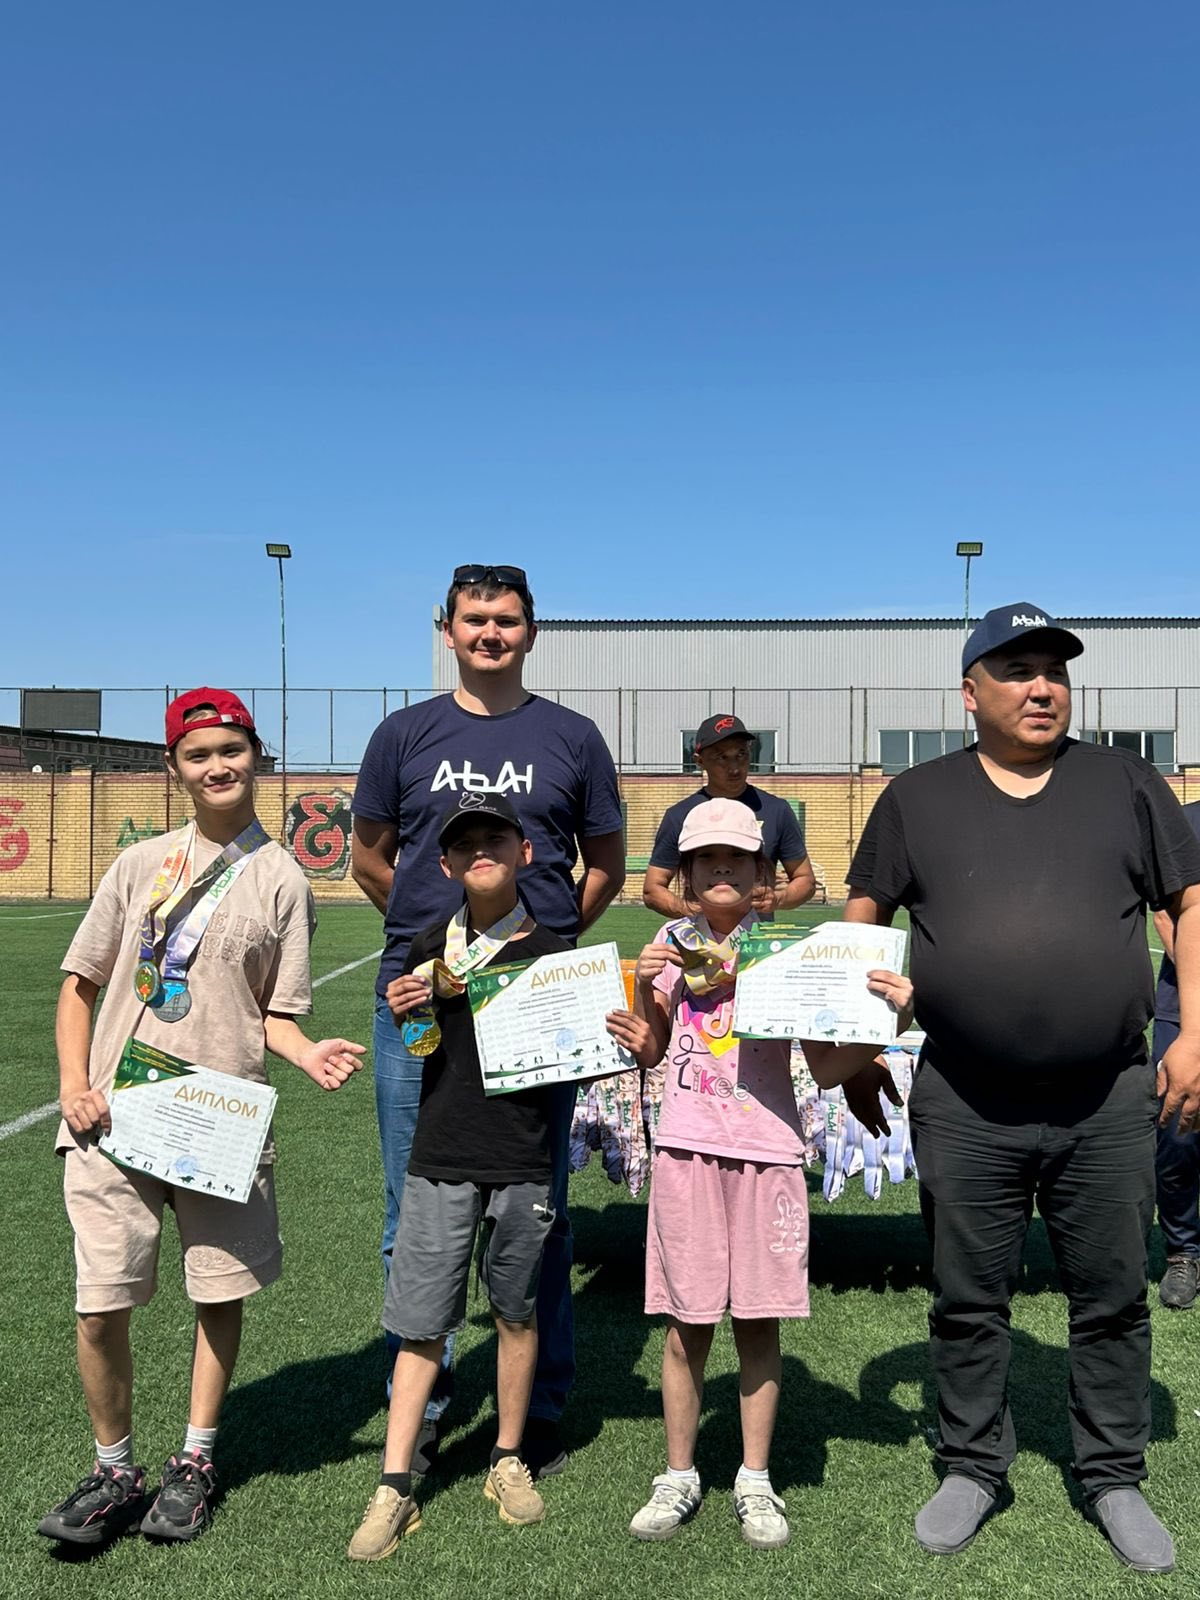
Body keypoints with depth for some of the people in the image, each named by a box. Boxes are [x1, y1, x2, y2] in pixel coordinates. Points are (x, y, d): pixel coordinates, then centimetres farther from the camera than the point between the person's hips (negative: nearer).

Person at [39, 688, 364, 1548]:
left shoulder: (282, 880, 2)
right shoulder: (142, 862, 6)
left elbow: (274, 1013, 2)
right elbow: (81, 984, 9)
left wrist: (306, 1054, -18)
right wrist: (74, 1082, -3)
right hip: (115, 1119, 1)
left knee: (223, 1292, 9)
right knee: (101, 1307, 2)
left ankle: (195, 1462, 31)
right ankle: (115, 1471, 25)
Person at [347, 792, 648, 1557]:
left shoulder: (553, 952, -1)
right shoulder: (432, 948, 3)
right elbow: (414, 1050, 11)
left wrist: (631, 1047, -15)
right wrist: (405, 1012, -11)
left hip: (524, 1162, 0)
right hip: (441, 1157, 1)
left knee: (517, 1312, 12)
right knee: (420, 1322, 4)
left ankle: (509, 1461, 31)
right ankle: (395, 1488, 16)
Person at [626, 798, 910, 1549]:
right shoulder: (672, 942, 5)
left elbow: (827, 1068, -3)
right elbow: (650, 1055, 13)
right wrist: (644, 989, -2)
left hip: (767, 1149, -1)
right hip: (686, 1147, 1)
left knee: (760, 1319, 7)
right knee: (686, 1324, 8)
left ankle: (755, 1483, 23)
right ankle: (679, 1478, 25)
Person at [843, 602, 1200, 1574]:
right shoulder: (917, 798, 5)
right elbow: (861, 922, 9)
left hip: (1109, 1104, 1)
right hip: (964, 1110, 0)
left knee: (1113, 1301, 13)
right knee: (968, 1302, 12)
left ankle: (1114, 1479, 32)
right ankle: (972, 1469, 31)